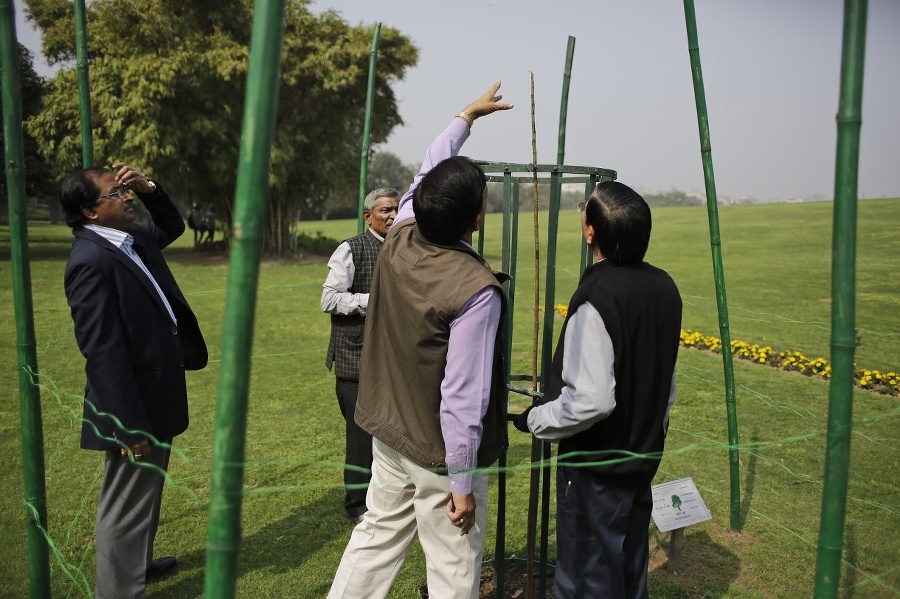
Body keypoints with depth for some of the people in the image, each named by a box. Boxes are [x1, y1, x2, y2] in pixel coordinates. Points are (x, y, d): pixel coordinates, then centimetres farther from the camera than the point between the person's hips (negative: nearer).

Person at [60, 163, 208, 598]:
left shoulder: (132, 240, 5)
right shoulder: (92, 261, -23)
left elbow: (173, 227, 26)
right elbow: (103, 352, -25)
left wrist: (149, 189, 5)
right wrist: (131, 427, -24)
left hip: (154, 395, 10)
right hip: (134, 406, -10)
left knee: (145, 494, 27)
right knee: (126, 508, 5)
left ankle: (137, 562, 47)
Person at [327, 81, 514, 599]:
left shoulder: (399, 241, -7)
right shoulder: (476, 291, -26)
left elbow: (429, 173, 13)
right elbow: (463, 397, -25)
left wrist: (467, 117, 25)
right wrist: (463, 484, -14)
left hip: (389, 433, 7)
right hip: (441, 454, -7)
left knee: (377, 538, 22)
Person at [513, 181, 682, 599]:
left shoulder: (595, 300, -26)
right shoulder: (664, 287, 1)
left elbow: (590, 401, -28)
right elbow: (666, 380, 10)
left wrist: (534, 420, -13)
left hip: (596, 463, -8)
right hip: (644, 455, 8)